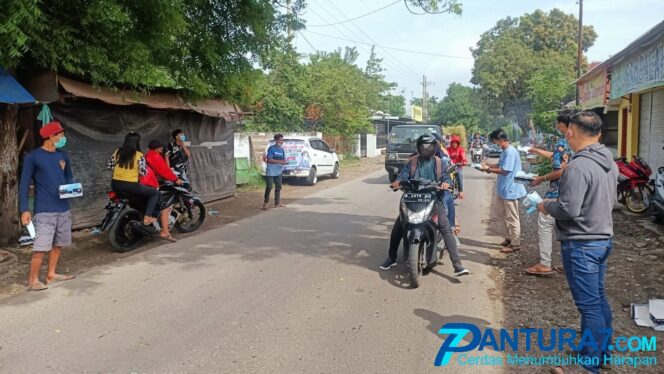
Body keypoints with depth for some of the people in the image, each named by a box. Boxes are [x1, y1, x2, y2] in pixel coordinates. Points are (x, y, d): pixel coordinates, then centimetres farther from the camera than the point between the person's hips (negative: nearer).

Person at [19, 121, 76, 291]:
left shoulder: (63, 156, 11)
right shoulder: (32, 157, -7)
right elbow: (24, 184, -8)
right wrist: (24, 210, -15)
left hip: (63, 208, 6)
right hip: (44, 210, -6)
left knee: (59, 244, 13)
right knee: (41, 247, -10)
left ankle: (51, 274, 25)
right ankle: (33, 281, -1)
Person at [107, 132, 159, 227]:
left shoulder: (117, 152, 4)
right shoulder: (139, 155, -12)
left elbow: (109, 167, 9)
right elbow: (143, 173, -13)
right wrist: (145, 165, 6)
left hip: (115, 184, 6)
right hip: (131, 186, -6)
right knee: (155, 193, 7)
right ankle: (147, 217, -2)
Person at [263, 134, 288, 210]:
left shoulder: (282, 149, 11)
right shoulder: (271, 148, -9)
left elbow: (284, 159, 15)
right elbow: (269, 160, -16)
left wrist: (285, 162, -10)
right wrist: (279, 161, -21)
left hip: (279, 171, 6)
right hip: (270, 171, -6)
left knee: (278, 187, 8)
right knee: (269, 187, -5)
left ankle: (277, 203, 14)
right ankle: (266, 202, 10)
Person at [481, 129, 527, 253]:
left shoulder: (510, 152, -21)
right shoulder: (505, 151, 10)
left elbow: (504, 171, -23)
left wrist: (489, 169, -14)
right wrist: (489, 166, 3)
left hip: (510, 190, -10)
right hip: (504, 189, 10)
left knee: (512, 218, 0)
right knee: (503, 214, 20)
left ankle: (515, 244, 10)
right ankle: (510, 238, 34)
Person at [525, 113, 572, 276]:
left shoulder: (562, 143, -19)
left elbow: (560, 171, -24)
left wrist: (541, 179, -10)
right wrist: (537, 151, 35)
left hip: (557, 193, -9)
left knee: (545, 225, -1)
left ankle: (545, 264, 2)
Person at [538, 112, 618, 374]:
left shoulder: (578, 167, -23)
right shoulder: (609, 163, 8)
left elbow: (568, 210, -25)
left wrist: (546, 206, -6)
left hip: (581, 244, -9)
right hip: (603, 239, 9)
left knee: (589, 305, -1)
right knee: (598, 298, 20)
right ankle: (603, 351, 35)